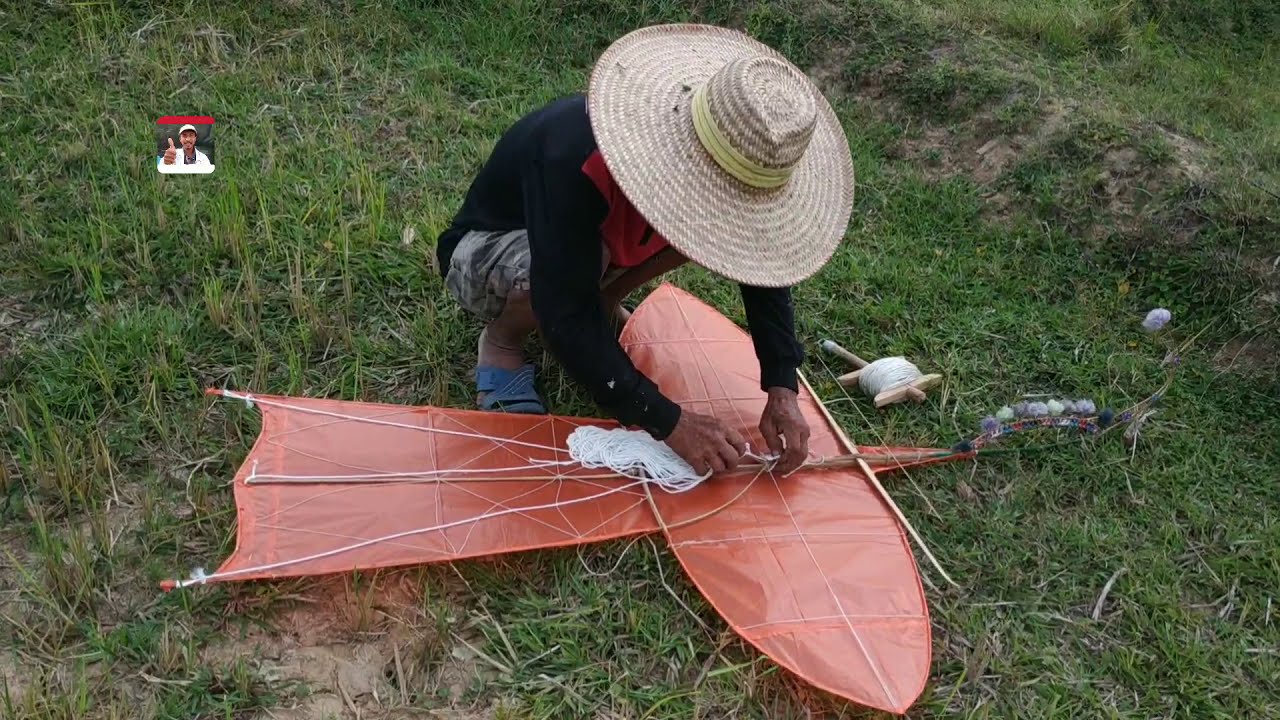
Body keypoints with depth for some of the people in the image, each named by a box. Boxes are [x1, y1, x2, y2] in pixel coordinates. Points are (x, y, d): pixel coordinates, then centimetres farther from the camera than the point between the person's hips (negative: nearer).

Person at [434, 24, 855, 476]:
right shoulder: (576, 159, -41)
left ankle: (600, 307, 4)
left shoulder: (729, 153, -21)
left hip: (597, 236, 6)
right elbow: (565, 314, -39)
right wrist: (668, 421, -38)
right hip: (483, 253, -5)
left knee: (708, 226, -19)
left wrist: (782, 388, -20)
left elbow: (761, 256, -11)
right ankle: (502, 339, -6)